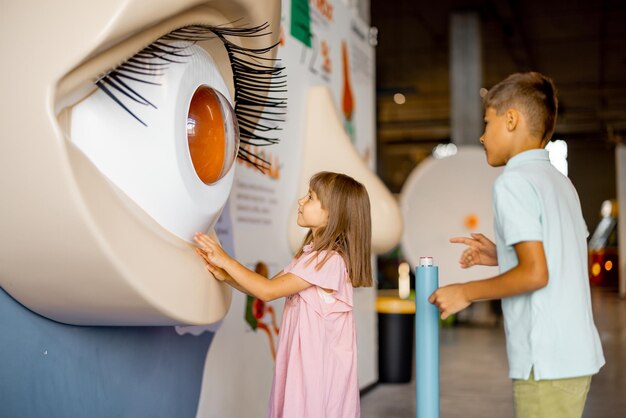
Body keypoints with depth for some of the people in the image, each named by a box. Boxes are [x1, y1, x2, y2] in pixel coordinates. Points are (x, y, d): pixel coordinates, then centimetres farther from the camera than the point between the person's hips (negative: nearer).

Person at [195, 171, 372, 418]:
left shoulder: (329, 260, -21)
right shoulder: (312, 255, 10)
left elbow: (268, 291, -19)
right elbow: (269, 287, 11)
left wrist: (226, 261, -11)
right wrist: (224, 275, -2)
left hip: (320, 367, -9)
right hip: (303, 361, 9)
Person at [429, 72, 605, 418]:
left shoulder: (514, 181, -12)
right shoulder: (560, 182, 14)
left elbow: (535, 273, -20)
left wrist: (466, 293, -9)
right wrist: (502, 256, 15)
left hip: (545, 362, -9)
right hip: (577, 354, 9)